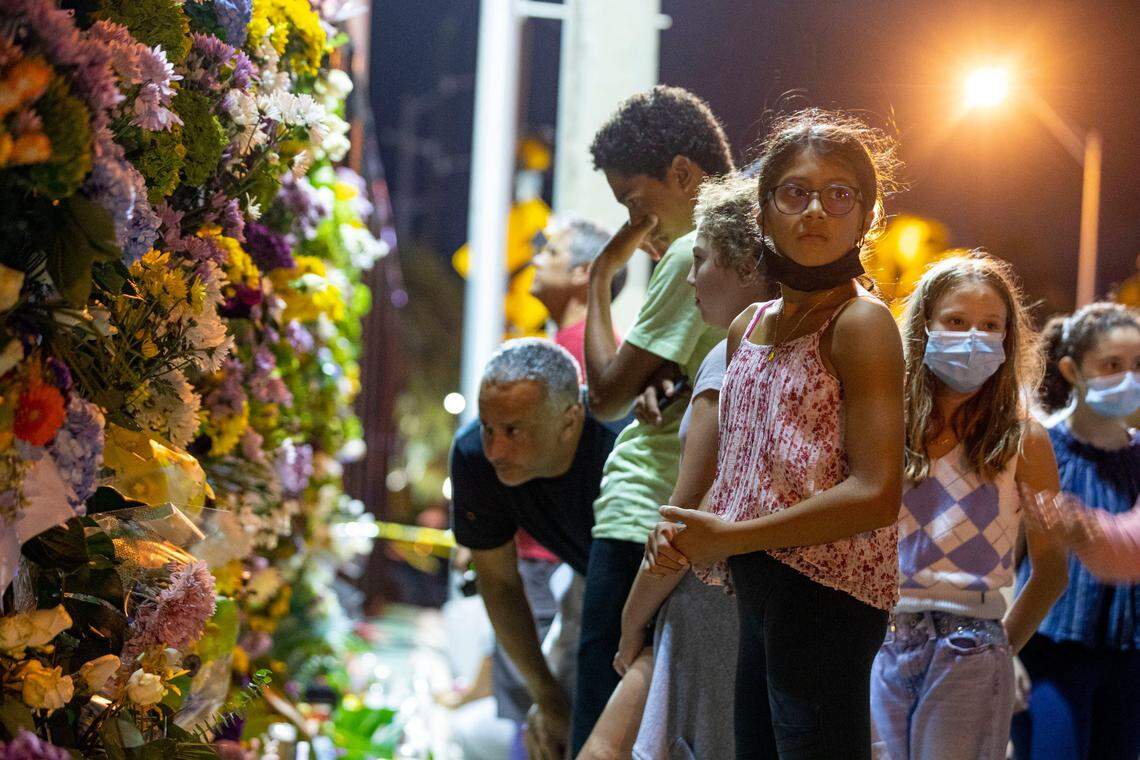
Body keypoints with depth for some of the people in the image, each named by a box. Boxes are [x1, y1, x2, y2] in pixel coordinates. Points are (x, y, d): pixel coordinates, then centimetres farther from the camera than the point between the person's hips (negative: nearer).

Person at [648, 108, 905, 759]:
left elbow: (876, 494, -18)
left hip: (826, 591, -8)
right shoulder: (749, 327, 14)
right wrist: (684, 530, 3)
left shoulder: (860, 322, -10)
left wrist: (730, 538, -14)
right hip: (758, 590, 8)